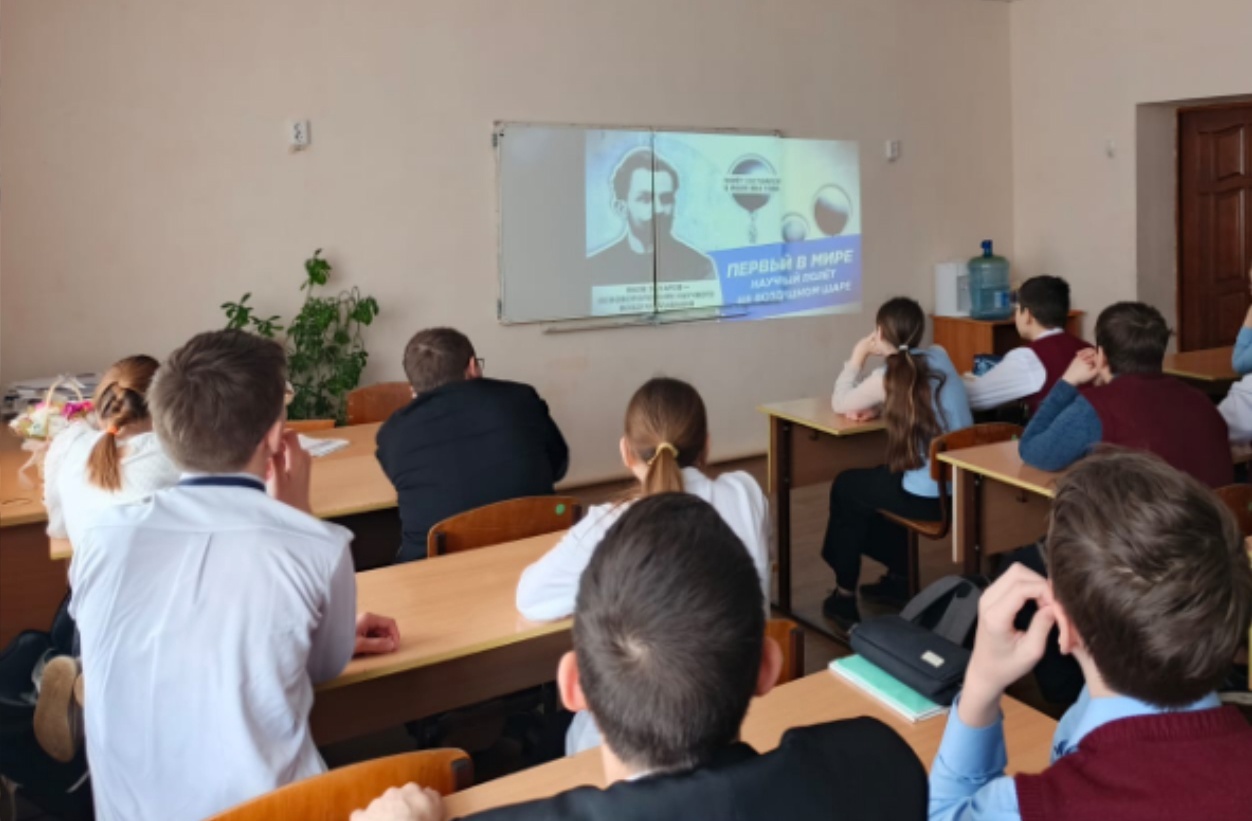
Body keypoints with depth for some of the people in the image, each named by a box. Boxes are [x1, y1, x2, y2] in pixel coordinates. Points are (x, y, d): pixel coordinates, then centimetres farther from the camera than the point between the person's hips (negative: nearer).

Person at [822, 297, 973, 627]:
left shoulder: (889, 375, -11)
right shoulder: (939, 357, 8)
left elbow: (840, 403, 2)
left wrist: (857, 358, 11)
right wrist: (876, 407, 6)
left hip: (929, 496, -7)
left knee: (845, 486, 19)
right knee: (876, 478, 32)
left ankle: (845, 594, 27)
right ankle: (898, 577, 38)